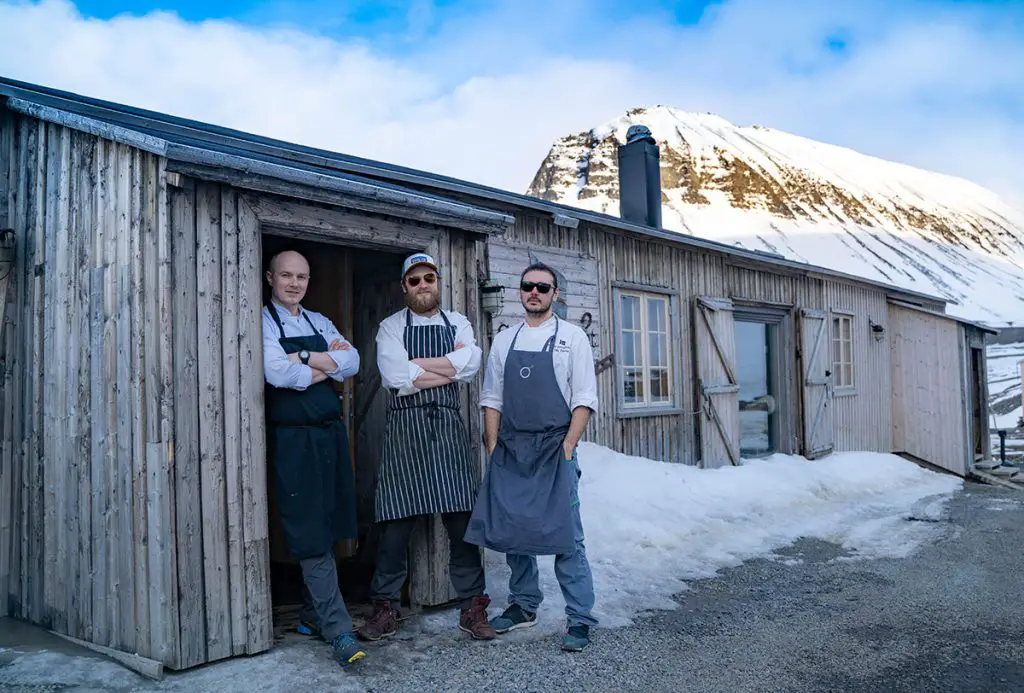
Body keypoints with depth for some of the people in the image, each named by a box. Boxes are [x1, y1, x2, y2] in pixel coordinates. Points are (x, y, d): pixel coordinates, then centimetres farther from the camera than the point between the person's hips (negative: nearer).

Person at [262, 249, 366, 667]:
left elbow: (352, 363, 0)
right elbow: (277, 373, -20)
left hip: (331, 433, 6)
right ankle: (338, 630, 1)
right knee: (310, 536, -3)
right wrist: (326, 365, -6)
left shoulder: (319, 322, 15)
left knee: (328, 530, 12)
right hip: (293, 438, -6)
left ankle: (313, 616, 28)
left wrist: (304, 357, -12)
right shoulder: (264, 322, -3)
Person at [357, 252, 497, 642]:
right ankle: (385, 609, 14)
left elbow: (471, 364, -5)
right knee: (396, 522, 0)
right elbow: (395, 377, -10)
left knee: (463, 519, 2)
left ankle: (472, 607, 13)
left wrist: (416, 364, -8)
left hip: (449, 427, 2)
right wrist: (449, 366, -5)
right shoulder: (391, 327, 7)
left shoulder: (458, 324, 15)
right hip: (406, 427, -2)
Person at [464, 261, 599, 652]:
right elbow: (492, 397, 12)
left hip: (555, 449, -4)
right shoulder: (504, 340, 11)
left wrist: (567, 449, -11)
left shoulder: (571, 337, 1)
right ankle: (523, 606, 28)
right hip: (509, 450, 4)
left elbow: (584, 399, -3)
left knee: (565, 537, -3)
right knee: (512, 532, 11)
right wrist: (493, 448, 3)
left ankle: (579, 619, 8)